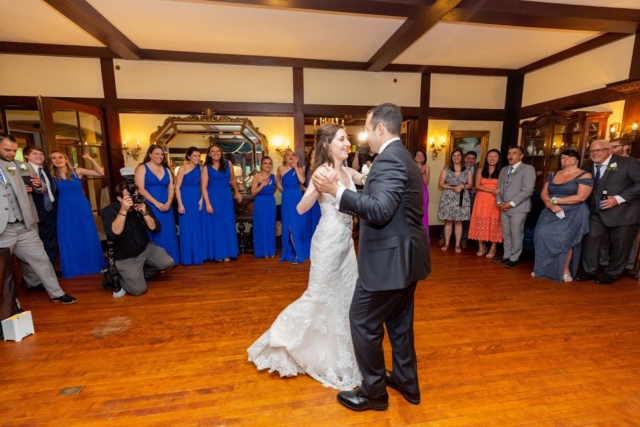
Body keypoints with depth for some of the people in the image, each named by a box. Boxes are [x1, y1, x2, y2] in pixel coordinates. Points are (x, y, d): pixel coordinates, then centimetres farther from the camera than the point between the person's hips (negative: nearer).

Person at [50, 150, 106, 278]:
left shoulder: (77, 171, -1)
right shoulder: (52, 176, 1)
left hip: (82, 207, -1)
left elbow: (100, 173, -5)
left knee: (87, 236, 7)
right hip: (65, 210, 1)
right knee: (69, 239, 7)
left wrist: (91, 160, -15)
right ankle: (73, 268, 21)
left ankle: (92, 264, 23)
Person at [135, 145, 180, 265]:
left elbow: (171, 188, 7)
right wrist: (156, 203, -16)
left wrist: (168, 203, -10)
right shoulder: (142, 168, -2)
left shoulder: (166, 170, 12)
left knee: (168, 234, 7)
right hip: (150, 206, -4)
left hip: (166, 206, 5)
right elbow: (140, 189, -11)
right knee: (154, 234, 0)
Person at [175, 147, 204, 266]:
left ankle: (197, 255, 20)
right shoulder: (183, 169, -8)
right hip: (186, 200, -4)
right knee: (187, 228, 2)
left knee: (197, 228, 9)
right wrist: (180, 204, -14)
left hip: (197, 200, 5)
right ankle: (187, 257, 12)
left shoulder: (200, 168, 4)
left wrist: (201, 199, -1)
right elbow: (177, 188, -9)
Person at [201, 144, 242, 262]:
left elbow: (233, 180, 16)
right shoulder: (206, 168, -4)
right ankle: (217, 253, 11)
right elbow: (204, 187, -9)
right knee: (215, 225, 2)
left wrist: (237, 192, 24)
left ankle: (227, 253, 13)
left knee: (227, 225, 4)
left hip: (226, 197, 2)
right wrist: (208, 203, -17)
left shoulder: (228, 164, 4)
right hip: (213, 198, -2)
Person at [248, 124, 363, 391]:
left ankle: (338, 354, 39)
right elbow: (301, 209, -24)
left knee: (346, 296, 17)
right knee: (320, 296, 6)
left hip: (346, 243, 8)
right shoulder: (323, 171, -15)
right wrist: (317, 187, -39)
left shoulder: (347, 172, 6)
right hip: (329, 243, -8)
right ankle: (280, 341, 28)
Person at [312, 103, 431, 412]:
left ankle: (374, 391, 24)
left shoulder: (389, 159, -18)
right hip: (404, 255, 11)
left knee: (363, 321, 5)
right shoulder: (402, 157, 14)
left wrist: (336, 190, -27)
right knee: (398, 321, 22)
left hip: (390, 258, -11)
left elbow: (380, 210, -29)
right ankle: (406, 381, 40)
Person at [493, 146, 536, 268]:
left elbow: (527, 190, -14)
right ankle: (506, 256, 23)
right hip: (504, 207, 6)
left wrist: (511, 203, -17)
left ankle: (514, 258, 13)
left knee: (516, 234, 1)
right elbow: (499, 187, 15)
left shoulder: (528, 169, -5)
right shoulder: (504, 170, 16)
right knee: (506, 234, 12)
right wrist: (499, 202, -1)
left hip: (518, 208, -6)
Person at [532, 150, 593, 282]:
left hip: (573, 214, -4)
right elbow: (544, 193, 7)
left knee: (563, 239, -15)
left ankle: (565, 270, 4)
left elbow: (581, 197, -13)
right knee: (543, 236, -8)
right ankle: (543, 269, 2)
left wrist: (556, 200, -14)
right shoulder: (553, 175, 13)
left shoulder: (584, 176, -2)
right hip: (551, 213, 5)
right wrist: (551, 204, -14)